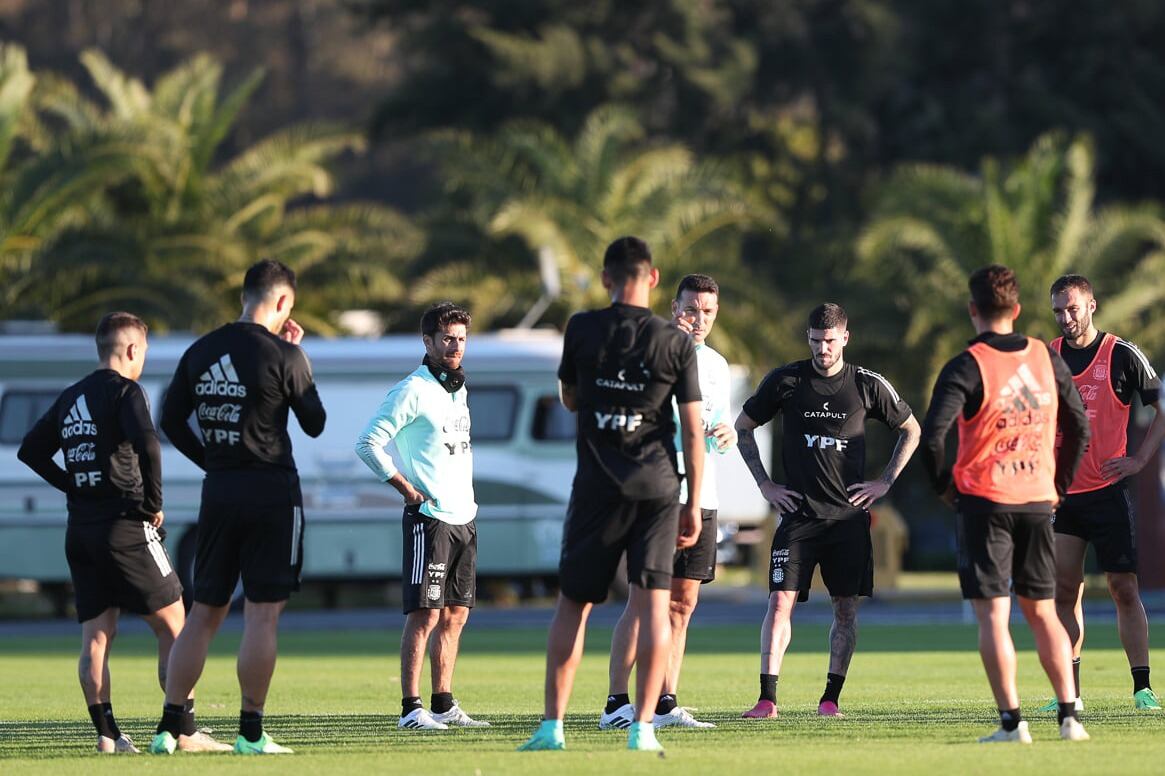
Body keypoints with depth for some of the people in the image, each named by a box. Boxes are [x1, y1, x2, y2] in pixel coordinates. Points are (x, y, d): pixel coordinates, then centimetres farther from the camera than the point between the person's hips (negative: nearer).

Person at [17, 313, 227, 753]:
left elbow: (31, 451, 20)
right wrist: (154, 503, -13)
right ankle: (185, 731, -4)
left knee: (96, 636, 6)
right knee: (173, 625, -1)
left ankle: (106, 733, 0)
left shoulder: (70, 398, 15)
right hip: (125, 526, -7)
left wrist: (74, 486, 15)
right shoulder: (125, 391, -8)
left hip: (80, 531, 7)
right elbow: (146, 443, -24)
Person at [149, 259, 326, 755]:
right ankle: (251, 732, -3)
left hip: (218, 491, 5)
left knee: (205, 612, 11)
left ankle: (169, 727, 8)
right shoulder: (282, 355, -9)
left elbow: (171, 420, 10)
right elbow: (315, 424, 1)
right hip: (272, 491, -5)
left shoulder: (200, 352, 6)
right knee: (263, 614, -2)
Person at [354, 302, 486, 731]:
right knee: (424, 614, -10)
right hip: (429, 519, -8)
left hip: (464, 518, 8)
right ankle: (411, 708, -10)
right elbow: (368, 443, -13)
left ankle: (443, 704, 15)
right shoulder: (412, 391, -10)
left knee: (455, 615, 10)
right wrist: (407, 489, -13)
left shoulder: (459, 390, 16)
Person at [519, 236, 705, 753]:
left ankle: (553, 725, 5)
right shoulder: (676, 343, -2)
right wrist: (693, 506, 3)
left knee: (572, 604, 9)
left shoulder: (582, 330, -2)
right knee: (653, 605, -1)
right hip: (657, 486, 0)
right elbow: (693, 431, -2)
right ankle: (643, 727, -8)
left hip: (597, 487, 0)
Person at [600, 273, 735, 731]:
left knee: (683, 603, 5)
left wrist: (726, 436, 0)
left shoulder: (717, 366, 17)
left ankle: (665, 705, 8)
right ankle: (616, 705, -10)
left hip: (701, 499, 7)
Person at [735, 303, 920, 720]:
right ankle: (767, 699, -11)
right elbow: (743, 427, 13)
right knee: (780, 600, -10)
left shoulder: (868, 385, 2)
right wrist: (765, 484, 6)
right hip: (798, 512, -1)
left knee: (846, 608, 1)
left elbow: (911, 430, 16)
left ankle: (831, 697, 9)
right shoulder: (784, 380, 1)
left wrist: (884, 482, 7)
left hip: (849, 514, 1)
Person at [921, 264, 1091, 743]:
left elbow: (932, 434, -19)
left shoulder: (967, 367, -10)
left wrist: (944, 485, -3)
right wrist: (1058, 485, 18)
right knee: (1042, 611, 13)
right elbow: (1079, 428, 11)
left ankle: (1011, 721, -8)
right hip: (1037, 502, 5)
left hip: (984, 501, -4)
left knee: (992, 614, -2)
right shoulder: (1047, 359, 5)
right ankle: (1069, 716, 7)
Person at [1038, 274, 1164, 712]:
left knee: (1123, 589, -5)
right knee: (1065, 591, 3)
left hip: (1108, 491, -4)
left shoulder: (1122, 356, -4)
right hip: (1061, 494, 4)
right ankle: (1069, 693, 7)